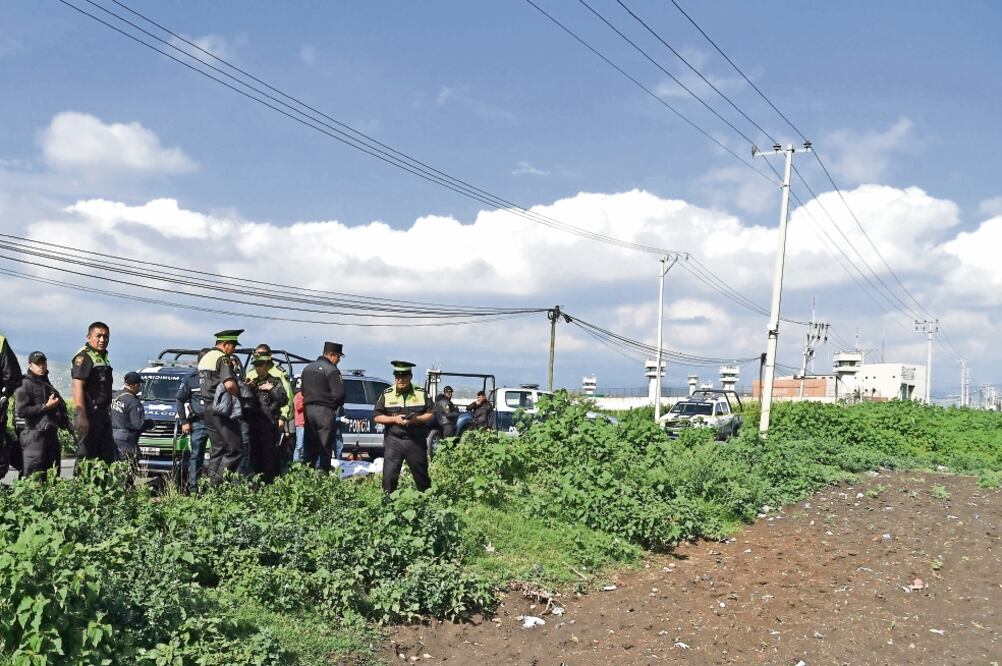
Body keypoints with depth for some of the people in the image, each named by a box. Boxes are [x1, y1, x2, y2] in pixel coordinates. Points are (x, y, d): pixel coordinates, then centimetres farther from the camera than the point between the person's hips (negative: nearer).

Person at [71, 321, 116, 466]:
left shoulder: (104, 357, 18)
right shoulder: (83, 357, -11)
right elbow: (77, 388, -19)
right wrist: (81, 416, -26)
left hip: (103, 415, 9)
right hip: (89, 414, -9)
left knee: (108, 457, 10)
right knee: (86, 457, -7)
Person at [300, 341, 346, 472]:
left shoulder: (307, 368, 14)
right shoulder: (332, 370, -12)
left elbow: (303, 391, 18)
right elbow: (339, 394, -17)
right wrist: (336, 405, 1)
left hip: (308, 409, 7)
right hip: (325, 412, -7)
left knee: (309, 448, 13)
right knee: (325, 449, -2)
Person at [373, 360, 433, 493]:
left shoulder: (421, 393, 4)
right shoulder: (387, 395, 2)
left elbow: (430, 415, 6)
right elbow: (377, 417, 2)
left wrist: (417, 419, -14)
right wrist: (394, 419, -13)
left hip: (416, 441, 1)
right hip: (393, 440, -1)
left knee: (421, 474, 11)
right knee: (389, 475, -6)